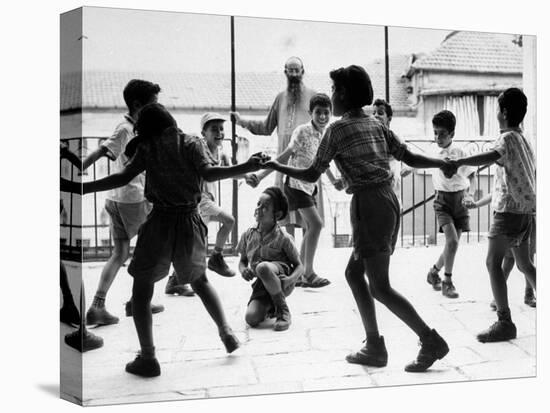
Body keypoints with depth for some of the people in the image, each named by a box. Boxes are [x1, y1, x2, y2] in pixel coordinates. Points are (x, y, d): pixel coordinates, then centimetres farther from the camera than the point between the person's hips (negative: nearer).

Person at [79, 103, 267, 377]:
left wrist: (84, 188, -8)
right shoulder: (191, 143, 3)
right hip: (190, 222, 4)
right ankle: (226, 333, 23)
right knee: (199, 280, 27)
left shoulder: (147, 148, -2)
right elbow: (207, 173, -13)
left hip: (160, 222, -3)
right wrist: (245, 168, -14)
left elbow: (124, 177, -11)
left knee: (142, 289, 6)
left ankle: (147, 358, 0)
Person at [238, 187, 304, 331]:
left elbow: (299, 266, -2)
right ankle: (269, 307, 17)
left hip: (281, 276, -4)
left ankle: (283, 311, -19)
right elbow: (242, 261, 16)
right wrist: (243, 270, -9)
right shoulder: (248, 235, 3)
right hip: (261, 286, 4)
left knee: (262, 267, -38)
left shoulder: (283, 238, -8)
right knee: (251, 318, -23)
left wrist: (290, 279, -24)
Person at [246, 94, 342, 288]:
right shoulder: (302, 132, -17)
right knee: (316, 223, -16)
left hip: (309, 186, 9)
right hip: (296, 184, -9)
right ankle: (308, 274, -8)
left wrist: (333, 180, 26)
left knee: (311, 228, 10)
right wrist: (260, 175, -26)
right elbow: (285, 156, -20)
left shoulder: (324, 134, 5)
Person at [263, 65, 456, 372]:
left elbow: (312, 176, -2)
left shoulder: (338, 129, -6)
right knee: (354, 272, 17)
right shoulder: (377, 125, 14)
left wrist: (276, 166, 10)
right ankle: (375, 347, 19)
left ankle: (431, 342, -4)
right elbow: (410, 158, 11)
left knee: (380, 286, -3)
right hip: (388, 200, 8)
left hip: (369, 204, -8)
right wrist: (443, 163, 26)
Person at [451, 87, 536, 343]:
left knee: (493, 262, -10)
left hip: (510, 210, -9)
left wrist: (457, 162, -41)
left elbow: (491, 156, -34)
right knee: (524, 264, 18)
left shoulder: (508, 138, -11)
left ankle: (505, 322, -14)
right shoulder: (523, 140, 17)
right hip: (526, 209, 9)